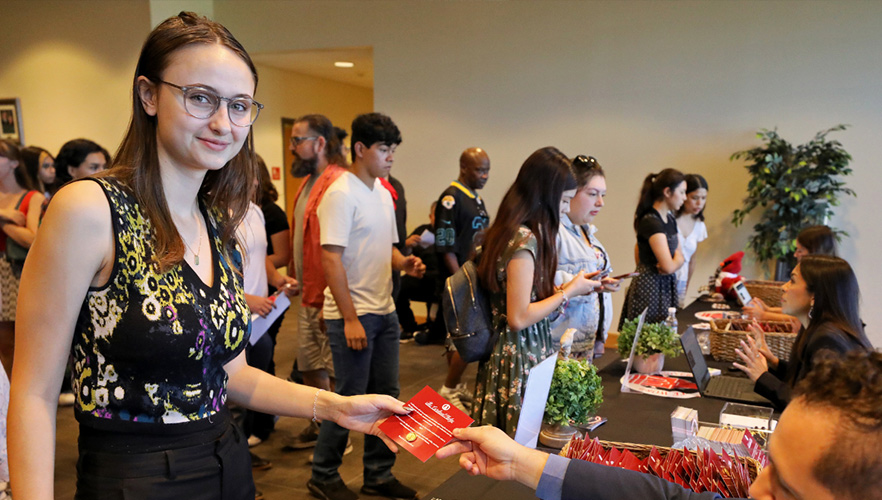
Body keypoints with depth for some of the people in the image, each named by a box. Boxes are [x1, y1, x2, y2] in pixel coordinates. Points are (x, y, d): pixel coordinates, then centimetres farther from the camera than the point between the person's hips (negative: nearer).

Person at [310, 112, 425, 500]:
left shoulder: (383, 192, 12)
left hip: (385, 311, 8)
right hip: (352, 315, -8)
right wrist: (350, 319, -20)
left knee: (386, 395, 13)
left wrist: (404, 262, -1)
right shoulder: (341, 194, -14)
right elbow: (331, 260, -18)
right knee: (350, 399, 2)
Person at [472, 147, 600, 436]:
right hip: (521, 358, -9)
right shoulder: (525, 240, -19)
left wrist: (568, 288, 12)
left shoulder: (509, 231, 9)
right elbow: (519, 318, -21)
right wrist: (568, 292, -11)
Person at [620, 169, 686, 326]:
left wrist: (675, 261, -10)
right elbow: (668, 266, -22)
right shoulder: (651, 222, -18)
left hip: (667, 286, 9)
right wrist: (676, 260, 0)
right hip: (650, 288, -9)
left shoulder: (670, 218, 10)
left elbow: (679, 258, 13)